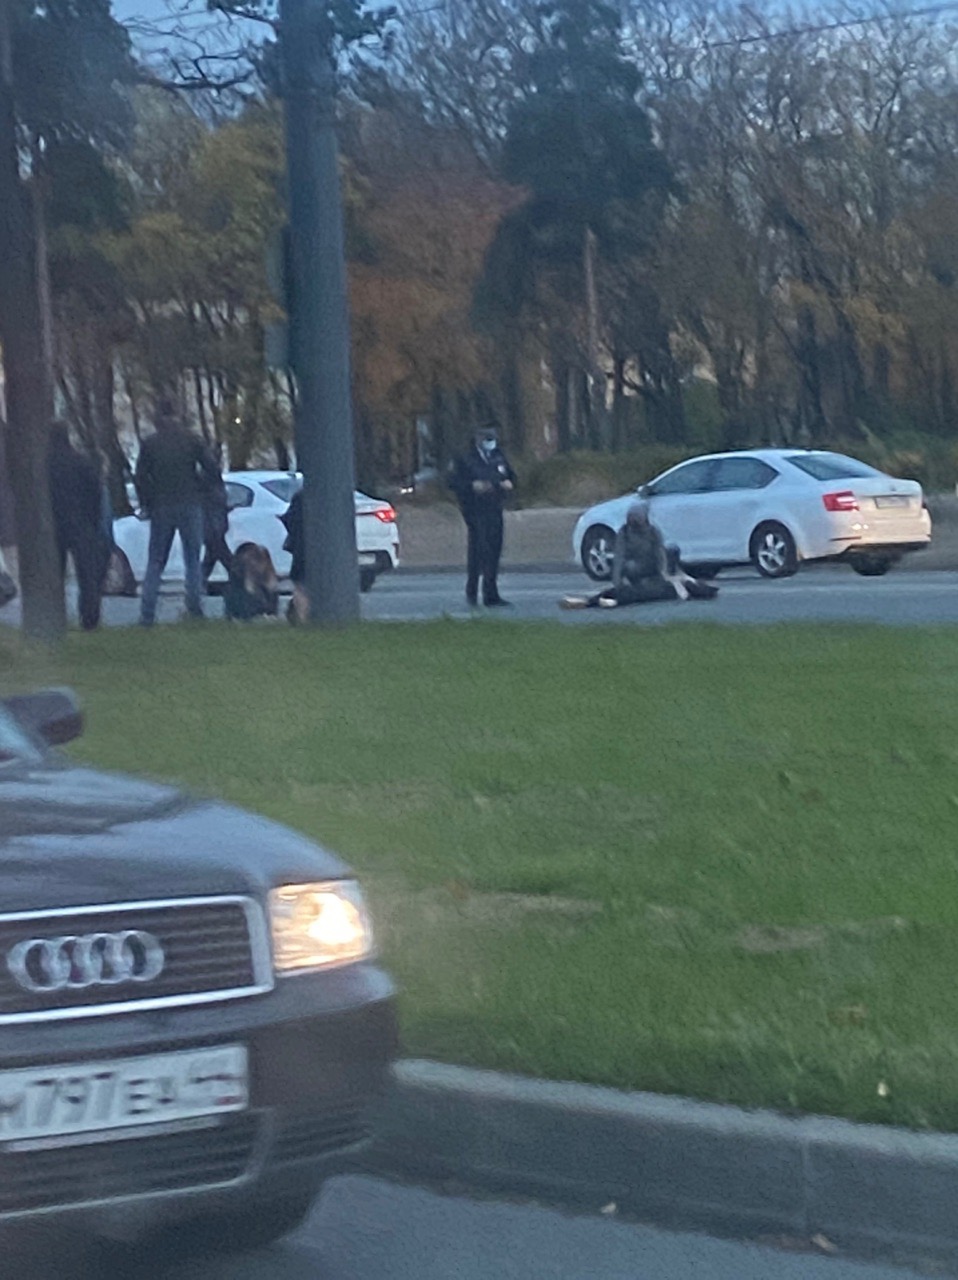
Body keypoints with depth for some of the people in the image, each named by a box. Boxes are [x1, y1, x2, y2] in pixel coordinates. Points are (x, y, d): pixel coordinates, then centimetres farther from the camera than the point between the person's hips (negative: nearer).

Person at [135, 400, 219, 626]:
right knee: (193, 559, 10)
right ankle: (194, 606, 2)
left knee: (155, 562, 6)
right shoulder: (191, 440, -2)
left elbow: (140, 478, -4)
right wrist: (198, 488, 10)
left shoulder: (150, 444, -1)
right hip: (190, 506, 0)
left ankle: (147, 614, 0)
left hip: (161, 508, 0)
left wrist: (147, 504, 7)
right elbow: (212, 471, -4)